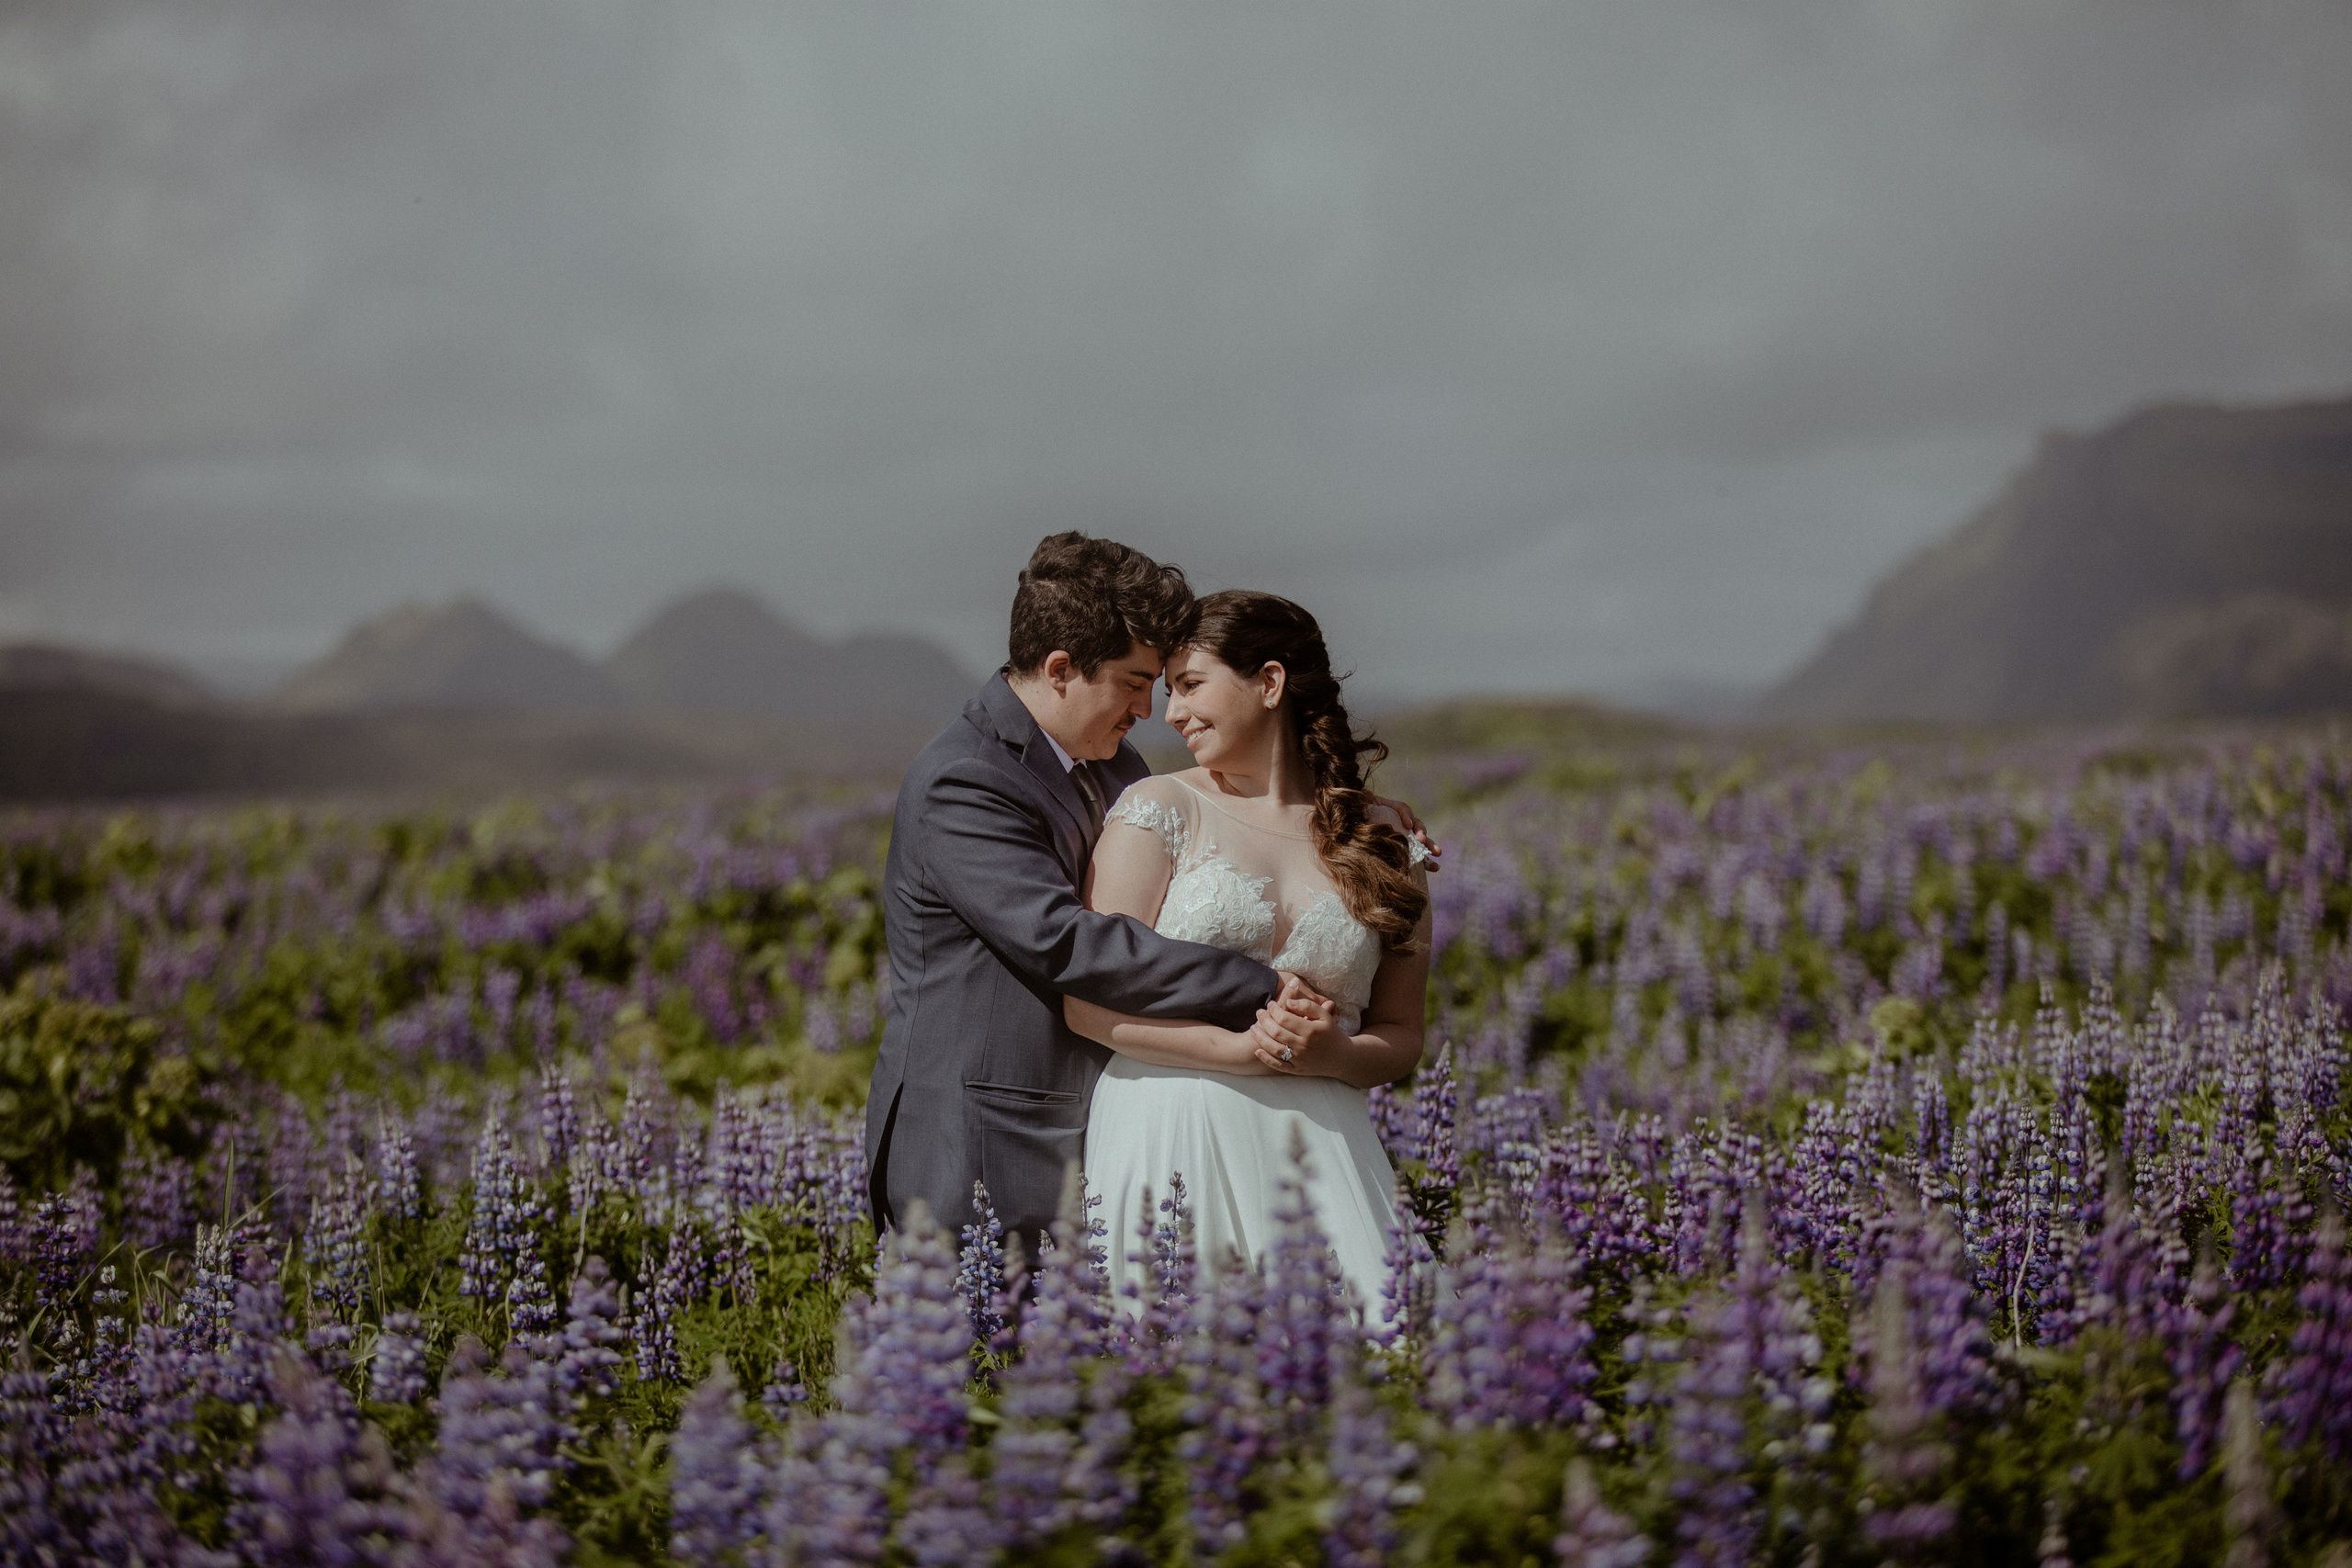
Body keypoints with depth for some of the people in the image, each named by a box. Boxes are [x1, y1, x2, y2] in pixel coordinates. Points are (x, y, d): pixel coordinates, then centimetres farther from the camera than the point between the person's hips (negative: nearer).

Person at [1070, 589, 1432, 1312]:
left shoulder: (1386, 839, 10)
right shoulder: (1160, 808, 4)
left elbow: (1400, 1036, 14)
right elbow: (1088, 1001, -3)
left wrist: (1334, 1055, -8)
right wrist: (1243, 1050, -13)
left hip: (1321, 1147, 2)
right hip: (1170, 1143, -2)